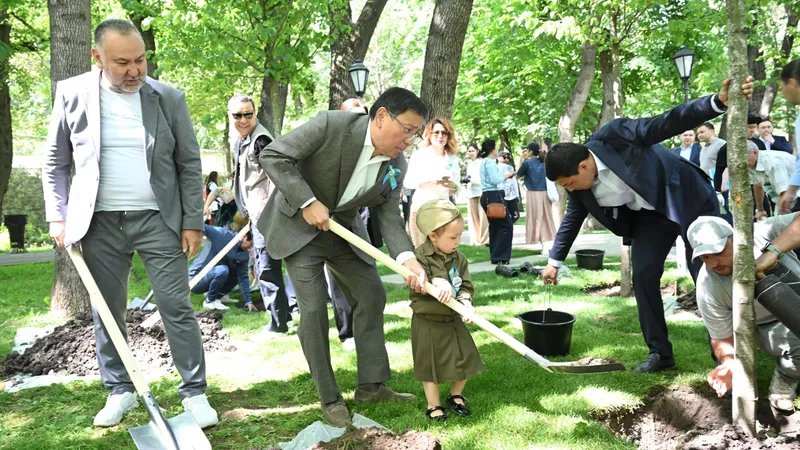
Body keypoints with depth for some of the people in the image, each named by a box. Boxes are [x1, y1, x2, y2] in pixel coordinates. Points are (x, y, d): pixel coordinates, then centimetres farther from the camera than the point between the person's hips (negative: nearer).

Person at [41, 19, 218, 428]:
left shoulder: (169, 98, -2)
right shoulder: (72, 94, 0)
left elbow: (189, 165, 3)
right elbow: (56, 161, 8)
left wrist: (193, 222, 0)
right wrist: (57, 217, 1)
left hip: (159, 220, -1)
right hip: (99, 223, 2)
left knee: (177, 309, -1)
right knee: (106, 313, 10)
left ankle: (194, 392, 10)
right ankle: (120, 391, 25)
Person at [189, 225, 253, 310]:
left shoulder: (244, 255, -2)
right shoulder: (221, 235, -20)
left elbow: (243, 277, 0)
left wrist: (248, 301, -7)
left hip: (209, 279, 7)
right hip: (195, 281, -7)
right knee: (222, 270, -31)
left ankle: (219, 295, 14)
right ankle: (209, 301, -10)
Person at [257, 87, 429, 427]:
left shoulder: (396, 166, -9)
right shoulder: (331, 125, -26)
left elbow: (389, 218, -9)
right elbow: (272, 156, -23)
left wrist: (408, 259, -27)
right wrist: (308, 202, -28)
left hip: (343, 229, 6)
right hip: (299, 224, -6)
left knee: (371, 295, 4)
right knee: (314, 308, -9)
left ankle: (371, 385, 17)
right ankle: (329, 398, 5)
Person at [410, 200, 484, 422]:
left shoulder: (459, 258, -2)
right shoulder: (420, 257, -18)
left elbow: (466, 286, -5)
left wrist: (466, 303, -23)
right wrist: (437, 281, -41)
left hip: (453, 319, 5)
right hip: (428, 322, -5)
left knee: (465, 359, 11)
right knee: (431, 363, 6)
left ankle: (456, 395, 35)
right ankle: (433, 405, 23)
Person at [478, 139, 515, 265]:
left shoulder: (485, 161, 19)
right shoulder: (490, 162, -13)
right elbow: (495, 180, -20)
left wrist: (505, 176, 12)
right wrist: (506, 176, -5)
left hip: (488, 196, 11)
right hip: (494, 196, -11)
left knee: (495, 226, 13)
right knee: (506, 225, -8)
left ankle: (496, 256, 14)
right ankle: (500, 256, -8)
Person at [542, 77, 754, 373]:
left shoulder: (615, 136, -30)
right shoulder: (581, 186, -10)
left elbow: (669, 123, -32)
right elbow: (572, 219, 8)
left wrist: (718, 102, -46)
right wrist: (555, 260, 15)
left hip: (689, 200, -5)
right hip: (650, 215, 6)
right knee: (643, 276, -4)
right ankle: (660, 352, 8)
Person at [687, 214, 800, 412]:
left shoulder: (762, 234, -25)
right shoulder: (708, 287, -22)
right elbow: (722, 338, -14)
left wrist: (773, 250, -48)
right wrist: (730, 362, -36)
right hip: (770, 327, -2)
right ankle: (784, 380, 0)